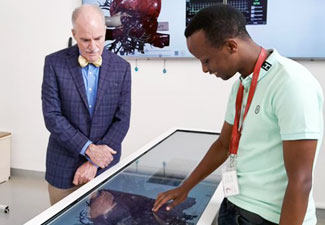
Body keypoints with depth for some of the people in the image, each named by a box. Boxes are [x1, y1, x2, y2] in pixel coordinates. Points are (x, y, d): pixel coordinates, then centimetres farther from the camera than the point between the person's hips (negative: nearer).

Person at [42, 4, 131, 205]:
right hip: (63, 165, 0)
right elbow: (52, 115, -9)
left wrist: (94, 163, -10)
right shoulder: (55, 62, -5)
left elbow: (122, 119, -4)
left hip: (104, 163, 1)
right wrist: (89, 148, -16)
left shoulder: (121, 67, -2)